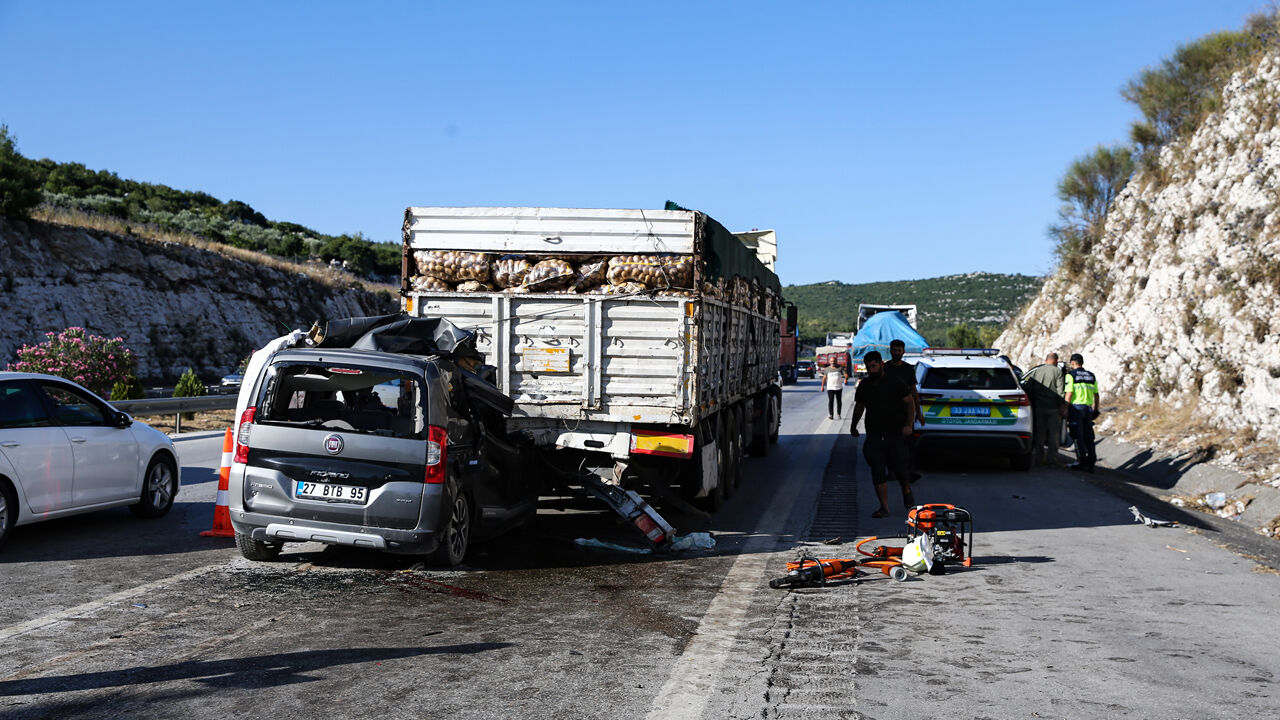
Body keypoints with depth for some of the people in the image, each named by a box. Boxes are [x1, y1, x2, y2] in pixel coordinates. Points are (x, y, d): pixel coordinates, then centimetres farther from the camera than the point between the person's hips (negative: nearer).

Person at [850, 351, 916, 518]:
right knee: (878, 473, -3)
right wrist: (853, 427, 28)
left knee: (899, 470, -2)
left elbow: (910, 402, 1)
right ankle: (884, 507, 2)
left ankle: (907, 492, 30)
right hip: (874, 435, 3)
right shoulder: (864, 385, 9)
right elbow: (859, 407, 23)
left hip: (896, 434, -3)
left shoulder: (894, 383, -3)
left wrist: (908, 424, -10)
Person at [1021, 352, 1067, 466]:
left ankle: (1039, 456, 11)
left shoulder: (1036, 371, 7)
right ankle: (1052, 457, 0)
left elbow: (1029, 389, 6)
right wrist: (1063, 405, -7)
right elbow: (1061, 391, -10)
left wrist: (1031, 404, 12)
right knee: (1053, 433, 3)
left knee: (1039, 433, 9)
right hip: (1053, 407, -3)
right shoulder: (1058, 372, -4)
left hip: (1039, 407, 3)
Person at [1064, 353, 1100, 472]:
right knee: (1088, 437, 9)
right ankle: (1091, 462, 9)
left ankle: (1081, 461, -6)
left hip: (1076, 407, -5)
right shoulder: (1091, 376, 13)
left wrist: (1065, 409, -8)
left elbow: (1069, 394, -12)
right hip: (1088, 408, 5)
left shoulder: (1071, 375, -4)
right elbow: (1096, 395, 13)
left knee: (1078, 436, -2)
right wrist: (1095, 410, 19)